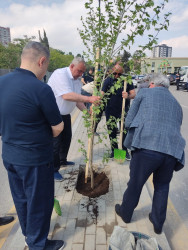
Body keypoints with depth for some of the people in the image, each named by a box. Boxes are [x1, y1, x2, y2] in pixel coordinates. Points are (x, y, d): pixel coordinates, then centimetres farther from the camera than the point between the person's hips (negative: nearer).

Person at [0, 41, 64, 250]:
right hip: (35, 159, -7)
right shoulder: (41, 89, -24)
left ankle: (28, 233, 50)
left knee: (20, 198, 25)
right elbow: (58, 128, -15)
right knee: (39, 201, 15)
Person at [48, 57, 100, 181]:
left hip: (65, 114, 9)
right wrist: (88, 99, -39)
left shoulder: (77, 79, 5)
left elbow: (77, 99, 8)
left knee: (67, 137, 18)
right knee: (55, 142, -3)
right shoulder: (60, 74, -22)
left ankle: (63, 160, 39)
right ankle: (54, 170, 13)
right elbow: (67, 96, -34)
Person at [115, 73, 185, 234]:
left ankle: (126, 213, 43)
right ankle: (158, 223, 43)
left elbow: (128, 121, 10)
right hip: (174, 151, 5)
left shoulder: (145, 92, 12)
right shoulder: (176, 104, 25)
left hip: (147, 147, -4)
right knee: (162, 187, 27)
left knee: (135, 183, 18)